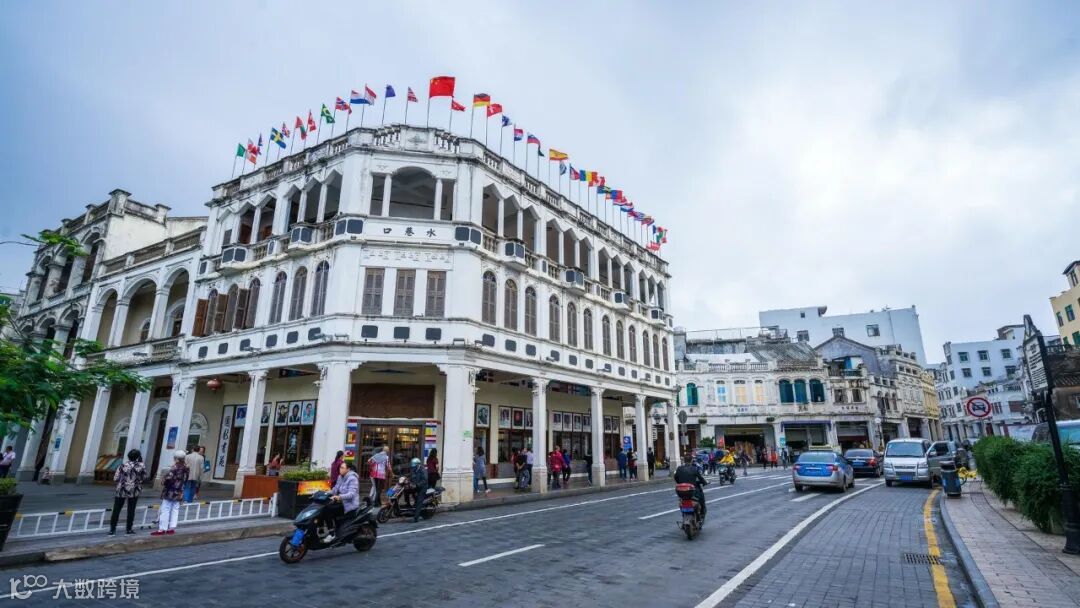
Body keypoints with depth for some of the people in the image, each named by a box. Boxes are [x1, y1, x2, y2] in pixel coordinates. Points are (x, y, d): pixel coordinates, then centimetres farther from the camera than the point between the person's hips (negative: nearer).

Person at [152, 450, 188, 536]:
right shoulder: (186, 468, 6)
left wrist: (163, 482, -6)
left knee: (165, 510, 0)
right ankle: (172, 528, 13)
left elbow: (168, 478, -25)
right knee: (175, 510, 11)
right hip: (179, 493, 7)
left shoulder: (175, 467, -17)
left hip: (170, 492, -7)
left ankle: (162, 529, 2)